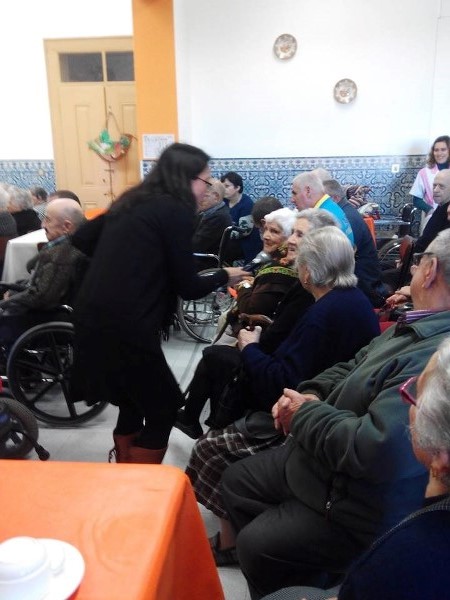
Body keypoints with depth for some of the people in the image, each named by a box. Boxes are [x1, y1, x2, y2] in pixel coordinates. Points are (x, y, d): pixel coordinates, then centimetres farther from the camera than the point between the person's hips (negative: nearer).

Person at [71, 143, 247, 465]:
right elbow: (188, 287, -5)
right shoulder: (176, 210, -6)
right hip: (124, 328, -8)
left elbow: (82, 239, 24)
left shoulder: (133, 202, 15)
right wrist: (224, 276, 12)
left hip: (93, 319, 8)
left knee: (132, 404, 23)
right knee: (164, 409, 10)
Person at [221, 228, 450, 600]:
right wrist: (312, 395, -8)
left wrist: (305, 414, -20)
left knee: (254, 545, -5)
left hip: (364, 507, -9)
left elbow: (376, 451, -37)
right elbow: (352, 368, 13)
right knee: (237, 482, 16)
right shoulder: (416, 326, 2)